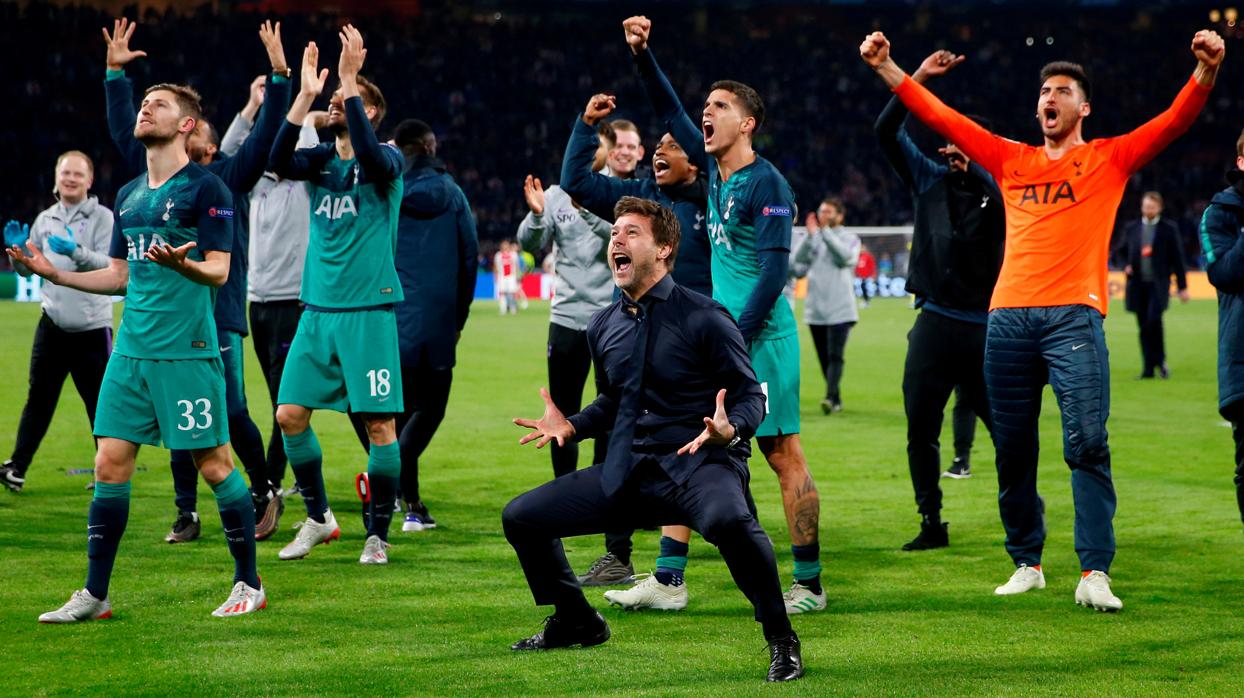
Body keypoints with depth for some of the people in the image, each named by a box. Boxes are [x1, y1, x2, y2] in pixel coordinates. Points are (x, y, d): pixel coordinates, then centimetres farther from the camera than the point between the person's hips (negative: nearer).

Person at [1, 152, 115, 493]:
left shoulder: (102, 217, -3)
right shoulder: (45, 219, 11)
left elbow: (110, 264, -16)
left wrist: (76, 252, -31)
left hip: (92, 327, -4)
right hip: (53, 324, 4)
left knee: (101, 402, 3)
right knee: (39, 398, 2)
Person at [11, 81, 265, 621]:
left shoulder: (206, 189, -5)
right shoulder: (129, 195, 16)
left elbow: (218, 272, -11)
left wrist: (179, 262, -31)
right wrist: (53, 273, 14)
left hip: (187, 352, -7)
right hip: (131, 349, 7)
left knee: (213, 464, -2)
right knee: (110, 463, 3)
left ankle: (249, 585, 11)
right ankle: (94, 595, 9)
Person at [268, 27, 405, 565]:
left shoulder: (386, 159, -3)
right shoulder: (320, 160, 11)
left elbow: (371, 157, -28)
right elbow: (279, 162, -9)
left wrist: (350, 81, -25)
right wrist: (305, 96, -15)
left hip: (369, 310, -5)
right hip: (318, 308, 5)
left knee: (379, 422, -5)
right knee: (290, 415, 2)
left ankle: (378, 534, 6)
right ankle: (318, 519, 18)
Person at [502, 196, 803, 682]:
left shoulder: (703, 319, -9)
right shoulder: (603, 327, 11)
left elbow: (750, 396, -6)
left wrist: (729, 430, -28)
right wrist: (571, 426, 7)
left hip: (699, 465, -7)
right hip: (627, 474, 7)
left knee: (727, 517, -41)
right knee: (521, 517, 2)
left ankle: (781, 641, -21)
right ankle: (577, 623, 25)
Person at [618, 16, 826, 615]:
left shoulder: (766, 184, -11)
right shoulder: (714, 170, 12)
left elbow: (774, 271, -16)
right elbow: (671, 113, 20)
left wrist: (737, 340, -19)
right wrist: (641, 54, 9)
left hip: (762, 339, -8)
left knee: (785, 457, -4)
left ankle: (809, 586, 2)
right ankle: (668, 580, 8)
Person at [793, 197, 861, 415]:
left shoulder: (850, 238, 4)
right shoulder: (813, 239, 14)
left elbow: (845, 256, -16)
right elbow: (798, 268, 3)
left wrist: (825, 231, -15)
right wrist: (810, 236, -5)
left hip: (840, 309, -4)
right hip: (815, 310, 4)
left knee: (835, 355, -16)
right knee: (824, 358, 7)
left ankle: (830, 398, -25)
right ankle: (836, 399, 18)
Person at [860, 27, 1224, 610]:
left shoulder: (1109, 159, 11)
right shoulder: (1011, 160, 20)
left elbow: (1174, 122, -2)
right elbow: (939, 117, 18)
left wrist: (1206, 69, -18)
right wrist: (886, 68, 12)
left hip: (1074, 316, -4)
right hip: (1008, 317, 4)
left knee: (1087, 442, -13)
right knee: (1012, 449, 6)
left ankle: (1094, 573, -13)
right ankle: (1027, 563, 18)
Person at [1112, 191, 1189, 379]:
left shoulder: (1169, 228, 4)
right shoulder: (1130, 228, 10)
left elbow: (1177, 258, 4)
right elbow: (1119, 252, 19)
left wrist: (1182, 286, 2)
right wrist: (1125, 265, -3)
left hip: (1158, 284, -3)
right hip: (1137, 284, 3)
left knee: (1154, 320, -20)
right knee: (1144, 327, 3)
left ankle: (1160, 361, -3)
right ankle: (1148, 368, 9)